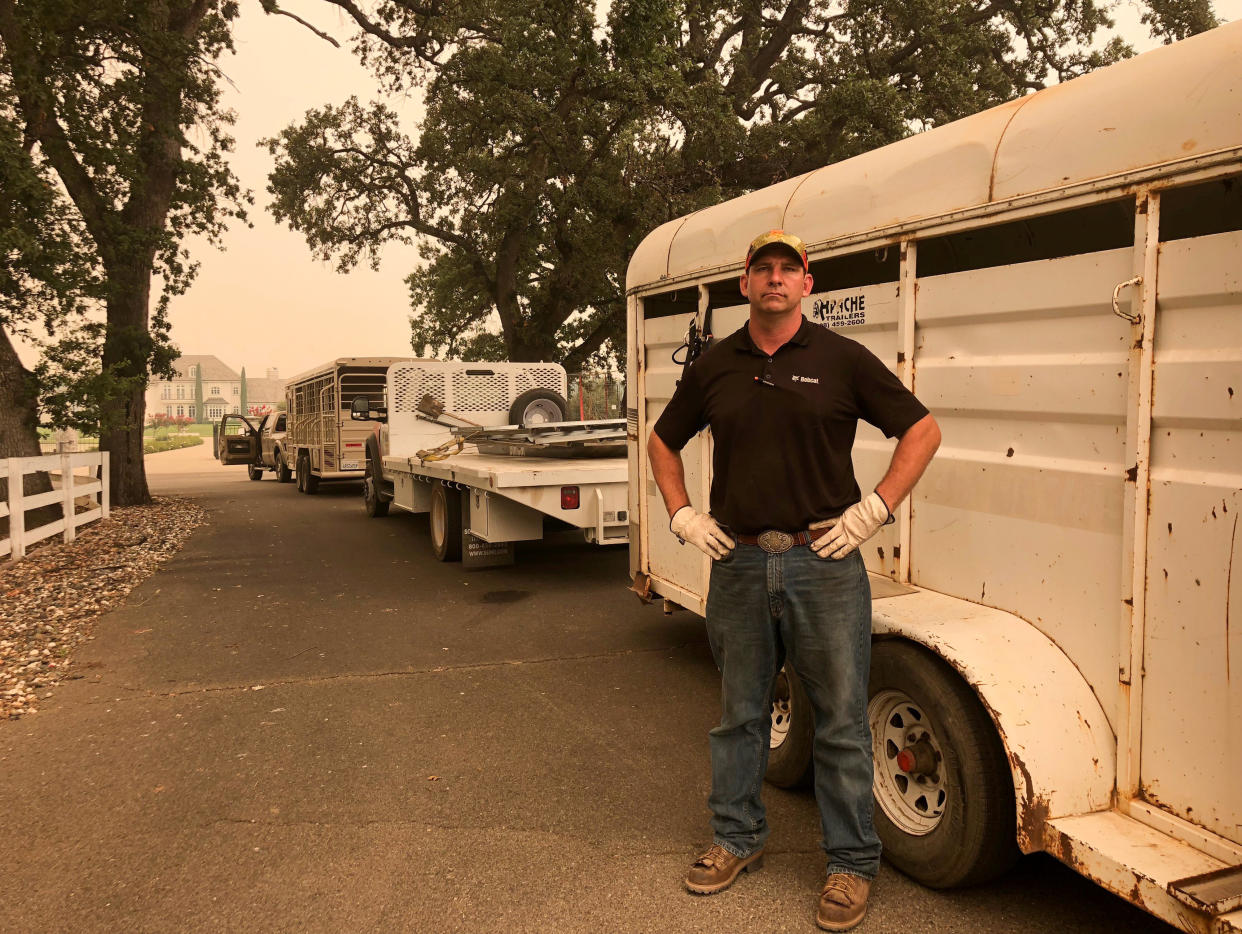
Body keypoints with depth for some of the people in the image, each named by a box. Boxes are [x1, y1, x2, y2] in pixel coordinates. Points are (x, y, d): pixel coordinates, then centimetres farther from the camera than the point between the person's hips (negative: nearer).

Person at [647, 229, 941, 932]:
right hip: (737, 562, 3)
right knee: (740, 713, 15)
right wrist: (684, 516, 9)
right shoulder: (715, 367, 8)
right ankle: (738, 838, 33)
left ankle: (853, 863, 23)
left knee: (842, 721, 6)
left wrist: (875, 510, -5)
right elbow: (663, 441, 20)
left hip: (823, 562, -3)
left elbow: (923, 431, 2)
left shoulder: (842, 359, -1)